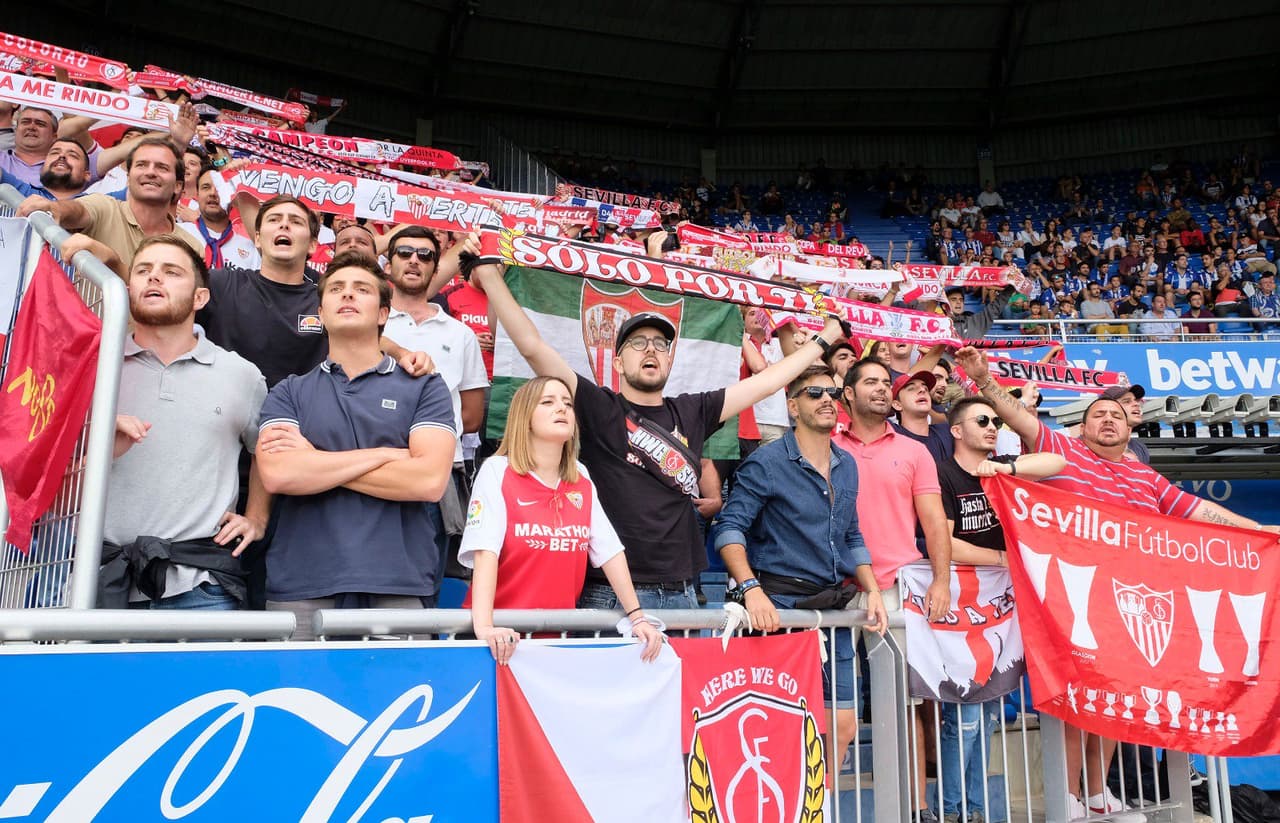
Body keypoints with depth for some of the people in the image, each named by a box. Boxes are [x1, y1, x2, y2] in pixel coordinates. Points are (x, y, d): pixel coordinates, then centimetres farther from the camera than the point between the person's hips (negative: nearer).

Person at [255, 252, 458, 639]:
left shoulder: (424, 387, 6)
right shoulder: (288, 392, 11)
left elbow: (429, 480, -9)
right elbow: (277, 475, -7)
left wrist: (314, 461, -4)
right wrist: (387, 454, -6)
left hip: (400, 586, -1)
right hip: (301, 588, 1)